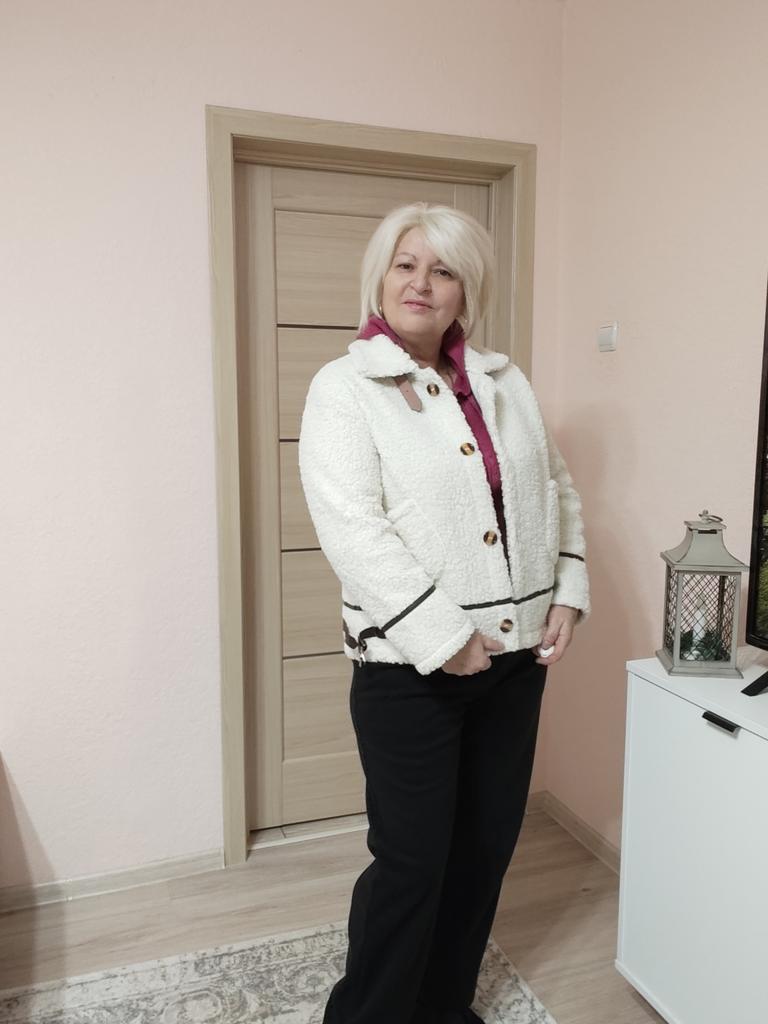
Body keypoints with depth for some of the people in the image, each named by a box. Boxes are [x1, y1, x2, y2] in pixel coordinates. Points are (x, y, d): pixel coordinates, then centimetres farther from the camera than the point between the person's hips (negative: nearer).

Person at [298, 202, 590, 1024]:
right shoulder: (345, 387, -7)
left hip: (517, 653, 6)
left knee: (487, 844, 17)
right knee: (413, 860, 4)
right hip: (410, 664, -6)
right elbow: (350, 528, -17)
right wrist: (442, 637, -20)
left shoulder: (504, 381, 10)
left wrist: (568, 592, 2)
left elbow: (558, 488, 14)